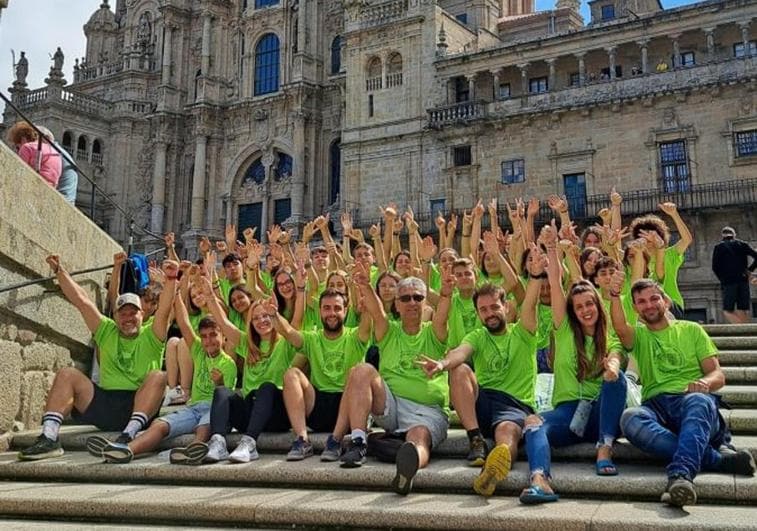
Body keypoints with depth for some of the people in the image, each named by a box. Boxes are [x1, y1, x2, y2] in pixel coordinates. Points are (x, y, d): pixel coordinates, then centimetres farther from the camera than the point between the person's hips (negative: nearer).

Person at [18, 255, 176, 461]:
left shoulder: (150, 337, 9)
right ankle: (48, 438, -22)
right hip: (104, 406, 3)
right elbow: (81, 300, 13)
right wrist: (59, 271, 8)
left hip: (140, 406, -3)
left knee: (158, 376, -29)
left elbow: (164, 309, -8)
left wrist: (171, 279, -24)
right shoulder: (107, 332, 18)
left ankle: (128, 436, -42)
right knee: (67, 375, -11)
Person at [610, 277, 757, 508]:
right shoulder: (639, 335, 20)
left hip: (695, 401, -1)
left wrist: (705, 383, -15)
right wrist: (614, 295, -26)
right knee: (630, 418, -35)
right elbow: (620, 327, -7)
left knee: (697, 400, -39)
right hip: (656, 406, 1)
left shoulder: (691, 330, 20)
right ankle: (717, 458, -33)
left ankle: (680, 474, -57)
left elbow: (718, 375, 10)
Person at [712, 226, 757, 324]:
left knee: (728, 311, 0)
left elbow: (715, 267, -1)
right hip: (743, 281, 3)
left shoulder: (719, 247, 5)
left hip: (728, 282, -3)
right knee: (743, 312, 5)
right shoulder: (743, 245, 11)